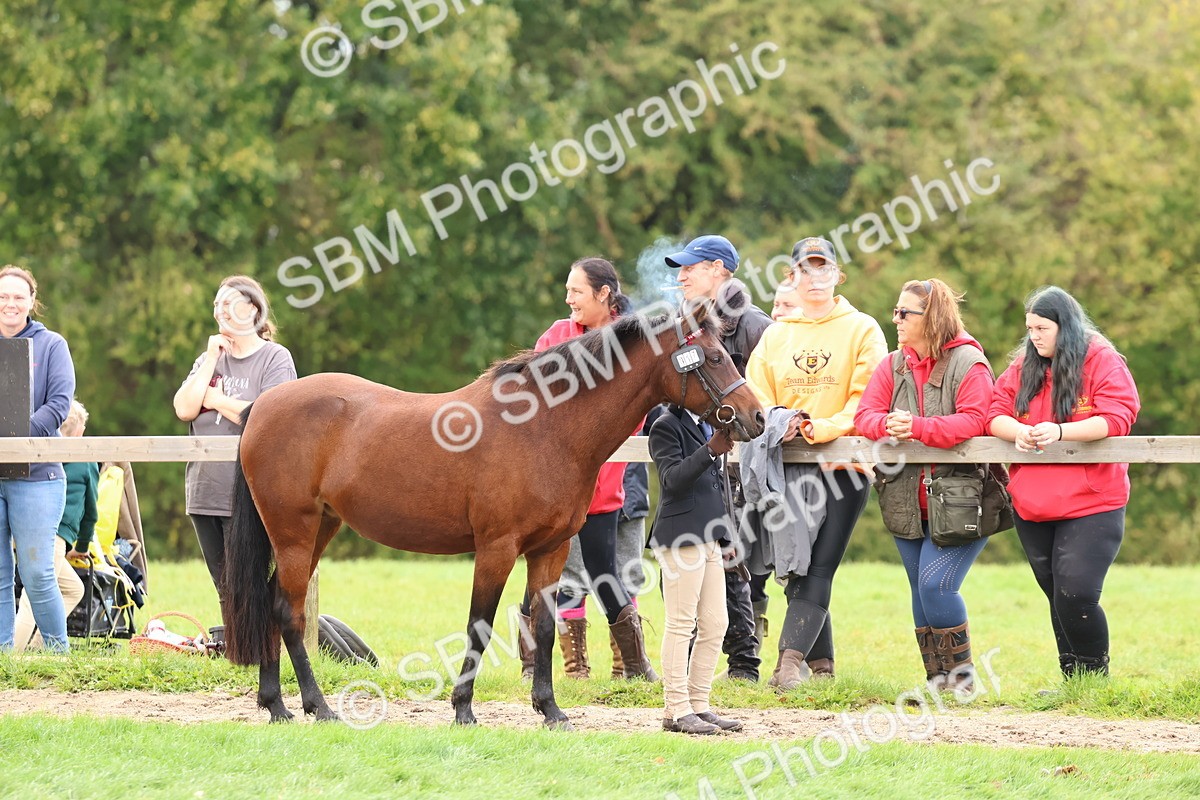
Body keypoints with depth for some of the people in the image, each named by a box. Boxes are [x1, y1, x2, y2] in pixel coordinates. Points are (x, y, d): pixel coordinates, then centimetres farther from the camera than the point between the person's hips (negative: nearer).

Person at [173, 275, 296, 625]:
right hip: (204, 492, 6)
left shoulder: (275, 358, -3)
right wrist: (212, 358, -2)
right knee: (224, 588, 11)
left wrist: (215, 399, -5)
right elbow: (185, 409, 0)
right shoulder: (210, 358, 14)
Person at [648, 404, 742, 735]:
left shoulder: (709, 426, 19)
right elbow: (673, 479, -21)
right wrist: (710, 450, -34)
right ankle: (677, 710, -4)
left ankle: (698, 706, 14)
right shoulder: (667, 427, -8)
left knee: (715, 624, 8)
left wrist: (727, 535, 24)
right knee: (681, 624, -7)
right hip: (681, 537, -9)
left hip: (709, 538, 9)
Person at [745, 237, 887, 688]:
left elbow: (866, 397, -5)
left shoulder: (862, 330, 3)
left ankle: (792, 658, -21)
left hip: (843, 463, -4)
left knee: (819, 569, -12)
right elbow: (755, 395, 10)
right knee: (794, 564, 1)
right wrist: (775, 422, -12)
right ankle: (821, 663, 10)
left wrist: (822, 428, -20)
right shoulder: (775, 336, 15)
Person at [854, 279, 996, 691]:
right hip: (908, 501, 7)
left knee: (936, 584, -15)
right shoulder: (892, 366, 11)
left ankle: (961, 670, 0)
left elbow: (973, 420, -20)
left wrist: (917, 427, -29)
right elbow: (864, 415, 1)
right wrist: (887, 426, -22)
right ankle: (936, 677, 17)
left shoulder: (968, 363, -8)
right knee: (920, 590, 9)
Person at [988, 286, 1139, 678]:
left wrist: (1058, 432, -25)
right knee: (1057, 597, 9)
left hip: (1091, 505, -5)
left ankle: (1095, 680, 3)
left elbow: (1117, 418, -15)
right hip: (1032, 507, 5)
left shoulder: (1102, 361, -5)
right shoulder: (1023, 364, 11)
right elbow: (995, 412, 5)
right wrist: (1017, 431, -18)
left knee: (1076, 596, -13)